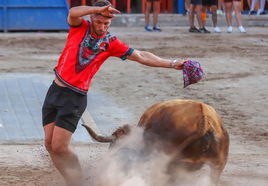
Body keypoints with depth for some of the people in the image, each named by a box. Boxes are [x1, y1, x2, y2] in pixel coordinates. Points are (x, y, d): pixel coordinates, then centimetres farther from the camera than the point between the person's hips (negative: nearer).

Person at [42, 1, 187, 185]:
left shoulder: (110, 43, -2)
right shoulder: (80, 27, 0)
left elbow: (141, 56, 2)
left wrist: (172, 64, -4)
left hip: (74, 98, -3)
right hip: (55, 90, 3)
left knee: (60, 147, -11)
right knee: (50, 144, 4)